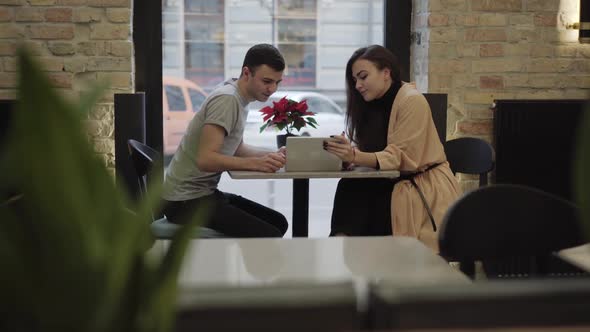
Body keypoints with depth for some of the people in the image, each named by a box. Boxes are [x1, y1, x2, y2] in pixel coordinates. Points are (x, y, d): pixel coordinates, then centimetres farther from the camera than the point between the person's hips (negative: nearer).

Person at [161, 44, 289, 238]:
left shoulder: (238, 98, 10)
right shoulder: (227, 100, -19)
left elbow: (237, 149, 19)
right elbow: (205, 159, -27)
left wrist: (272, 155, 2)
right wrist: (255, 163, -33)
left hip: (205, 192, 10)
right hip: (186, 200, -10)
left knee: (278, 223, 14)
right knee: (270, 237, -17)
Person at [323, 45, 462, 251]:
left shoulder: (412, 101, -14)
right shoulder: (373, 104, 10)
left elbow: (401, 158, -22)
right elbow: (366, 151, 2)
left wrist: (355, 157, -35)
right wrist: (344, 153, -20)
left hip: (427, 191, -6)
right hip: (397, 185, 6)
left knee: (355, 194, -24)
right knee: (349, 187, -21)